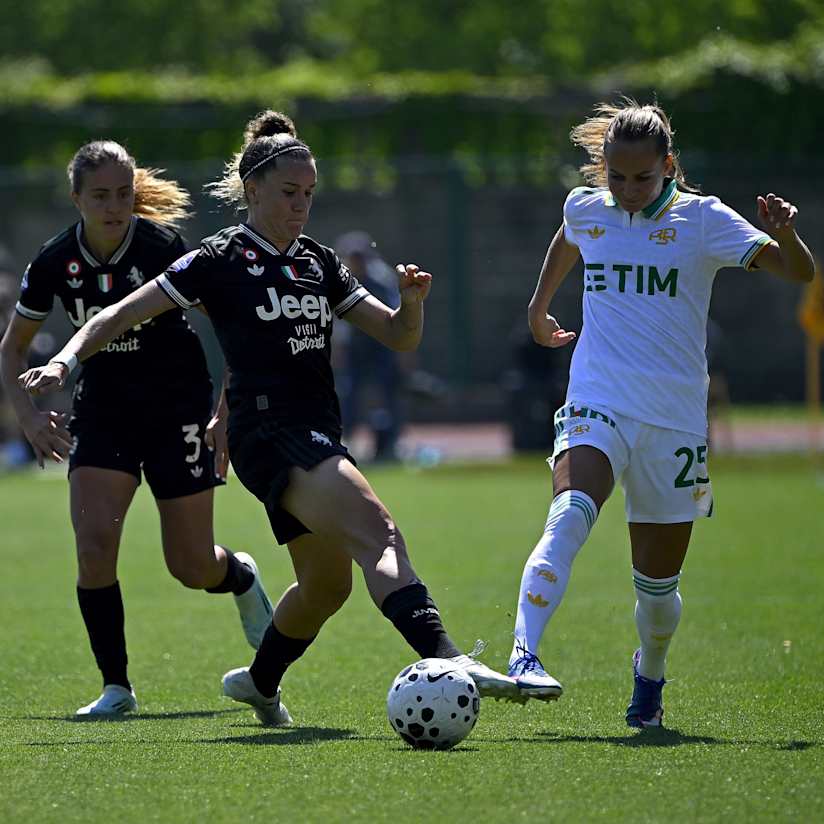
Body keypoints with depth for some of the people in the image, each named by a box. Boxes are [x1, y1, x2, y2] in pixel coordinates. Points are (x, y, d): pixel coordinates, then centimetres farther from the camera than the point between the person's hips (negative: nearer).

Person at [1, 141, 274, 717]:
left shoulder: (165, 248, -18)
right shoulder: (55, 263, -9)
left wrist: (228, 414, -12)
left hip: (177, 406, -2)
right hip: (103, 408, 2)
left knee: (192, 566, 0)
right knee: (93, 540, -18)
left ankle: (242, 578, 38)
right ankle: (116, 687, -6)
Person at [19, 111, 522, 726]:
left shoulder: (319, 262, 15)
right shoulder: (220, 260, -2)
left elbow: (399, 336, 13)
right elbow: (122, 315, 0)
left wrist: (412, 302, -8)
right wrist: (66, 361, -14)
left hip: (316, 437, 8)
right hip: (268, 433, -8)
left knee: (327, 586, 16)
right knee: (378, 532, -27)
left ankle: (259, 682, 41)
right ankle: (443, 659, -45)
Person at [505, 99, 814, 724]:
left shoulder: (702, 219, -2)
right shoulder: (585, 210, 6)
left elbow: (799, 273, -9)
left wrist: (786, 235, -29)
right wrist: (540, 305, 41)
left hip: (675, 417, 0)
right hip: (597, 405, 0)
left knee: (658, 581, 7)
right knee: (570, 515, -30)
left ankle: (650, 674, 38)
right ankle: (524, 655, -43)